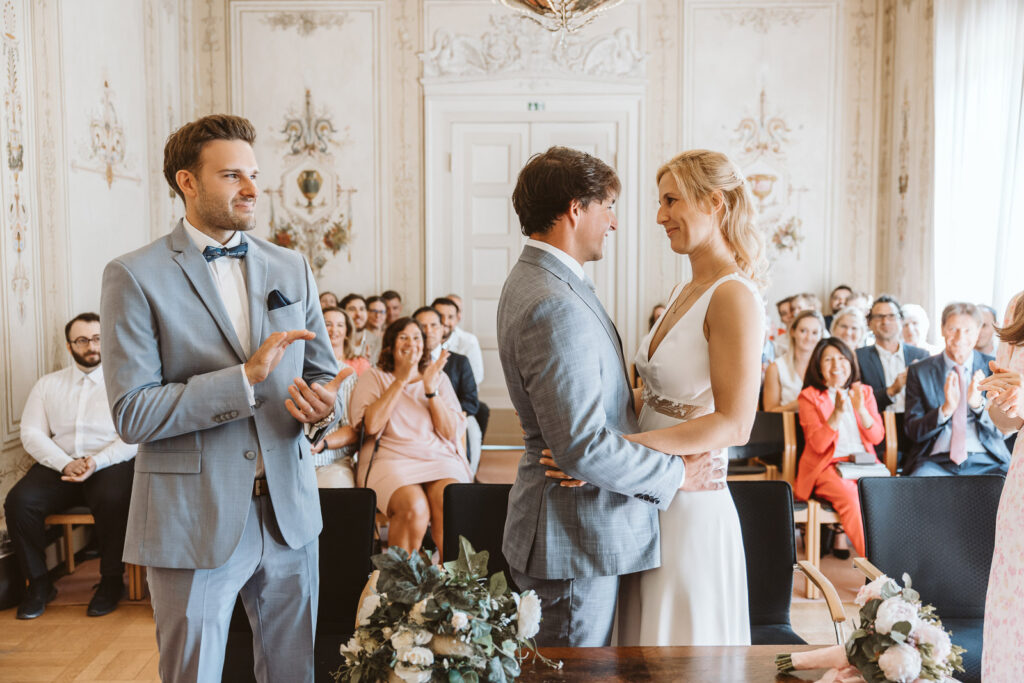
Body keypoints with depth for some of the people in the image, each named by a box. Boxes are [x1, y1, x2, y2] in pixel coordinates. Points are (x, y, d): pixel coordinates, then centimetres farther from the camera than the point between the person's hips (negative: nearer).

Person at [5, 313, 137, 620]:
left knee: (112, 499, -34)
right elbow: (31, 434, 6)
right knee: (18, 501, -23)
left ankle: (111, 580, -12)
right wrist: (66, 464, -12)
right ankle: (39, 583, -5)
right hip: (58, 465, 3)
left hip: (109, 464, -3)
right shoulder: (48, 384, 15)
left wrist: (96, 462, -20)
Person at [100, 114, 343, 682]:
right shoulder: (135, 277, -7)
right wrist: (245, 377, -21)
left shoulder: (290, 268, 7)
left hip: (289, 512, 4)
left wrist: (321, 406, -11)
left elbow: (323, 373, 12)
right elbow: (131, 414, -13)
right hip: (195, 523, -4)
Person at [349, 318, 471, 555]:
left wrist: (431, 390, -4)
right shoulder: (374, 377, 13)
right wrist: (401, 380, -6)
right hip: (390, 459, -2)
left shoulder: (439, 378, 18)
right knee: (414, 507, -33)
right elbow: (371, 426, -7)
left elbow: (452, 433, 6)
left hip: (438, 458, 2)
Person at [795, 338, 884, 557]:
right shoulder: (809, 397, 4)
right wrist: (838, 413, -19)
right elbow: (818, 444, -7)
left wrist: (861, 409, -10)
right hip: (828, 466, -3)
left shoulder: (865, 392, 16)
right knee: (850, 496, -33)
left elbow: (877, 437, 7)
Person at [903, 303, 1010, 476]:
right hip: (935, 461, -1)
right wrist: (945, 409, -18)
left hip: (985, 462, 1)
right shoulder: (919, 371, 7)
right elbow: (912, 430, 1)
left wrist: (978, 404, -15)